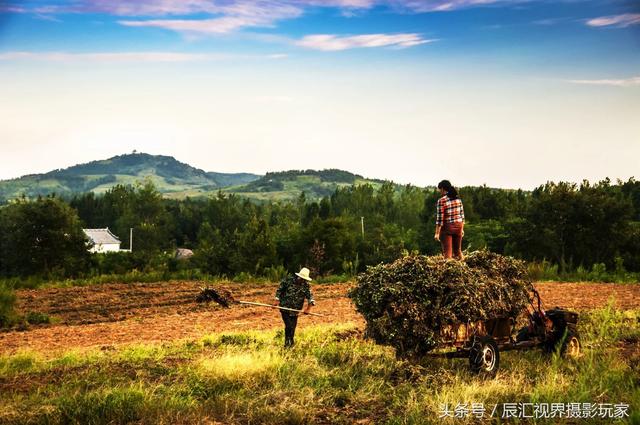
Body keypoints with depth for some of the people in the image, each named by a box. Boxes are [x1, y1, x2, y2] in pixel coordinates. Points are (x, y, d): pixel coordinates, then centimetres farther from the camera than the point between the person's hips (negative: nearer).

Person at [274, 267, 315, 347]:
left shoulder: (306, 286, -4)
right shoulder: (288, 279, -10)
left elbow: (310, 297, -9)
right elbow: (279, 289, 0)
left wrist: (308, 308, -24)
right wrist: (277, 300, -8)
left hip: (295, 310, 3)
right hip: (285, 307, -3)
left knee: (293, 327, 8)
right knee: (289, 326, -13)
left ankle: (290, 343, 29)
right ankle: (287, 343, 5)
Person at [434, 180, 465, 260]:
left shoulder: (441, 201, -14)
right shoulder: (458, 198, 4)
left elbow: (440, 218, -15)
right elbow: (462, 215, 8)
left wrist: (437, 233, -11)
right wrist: (462, 229, 17)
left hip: (447, 228, -5)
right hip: (458, 226, 5)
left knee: (447, 253, 2)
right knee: (458, 250, 18)